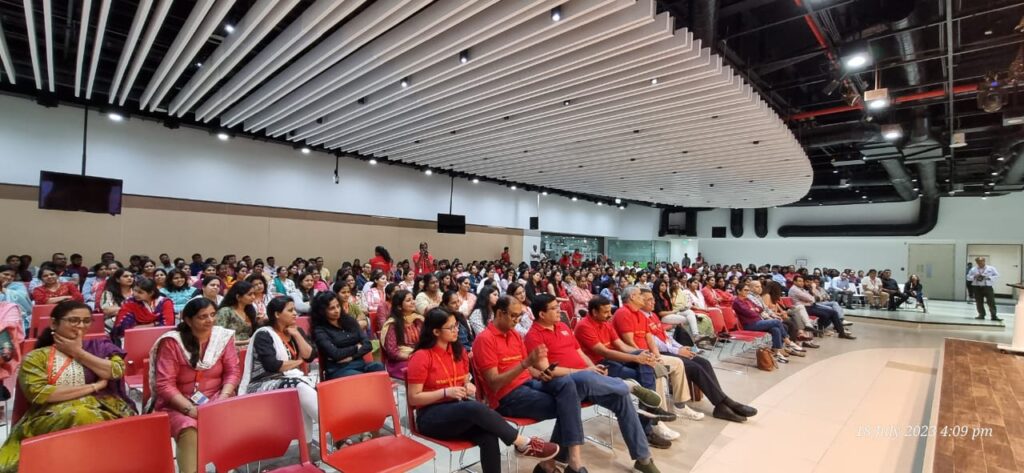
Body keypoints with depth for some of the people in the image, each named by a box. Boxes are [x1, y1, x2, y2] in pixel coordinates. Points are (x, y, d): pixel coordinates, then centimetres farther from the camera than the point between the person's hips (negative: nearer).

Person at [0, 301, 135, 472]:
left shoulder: (101, 346, 15)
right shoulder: (36, 356, 10)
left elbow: (116, 371, -3)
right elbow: (37, 393, -5)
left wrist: (77, 352, 3)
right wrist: (93, 387, -6)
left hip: (105, 410, 1)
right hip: (53, 417, -1)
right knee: (79, 416, -33)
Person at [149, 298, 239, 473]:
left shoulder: (223, 336, 0)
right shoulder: (171, 342, -9)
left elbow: (233, 372, 0)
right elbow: (164, 385, -12)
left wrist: (222, 400, -16)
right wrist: (190, 408, -22)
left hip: (215, 400, 2)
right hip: (178, 404, -2)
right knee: (189, 429, -34)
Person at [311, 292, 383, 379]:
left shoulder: (350, 321, 15)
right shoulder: (319, 331, 2)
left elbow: (368, 345, 7)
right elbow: (335, 354, -12)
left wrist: (350, 357, -8)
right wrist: (356, 348, 3)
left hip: (359, 364, 5)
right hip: (338, 370, -5)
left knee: (379, 367, -31)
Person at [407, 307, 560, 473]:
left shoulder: (459, 351, 7)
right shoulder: (421, 357, -12)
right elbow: (414, 398, -11)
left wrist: (469, 387, -5)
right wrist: (446, 392, -21)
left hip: (459, 410, 6)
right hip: (431, 417, -5)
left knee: (489, 437, -28)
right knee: (476, 407, -35)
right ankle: (523, 443, -22)